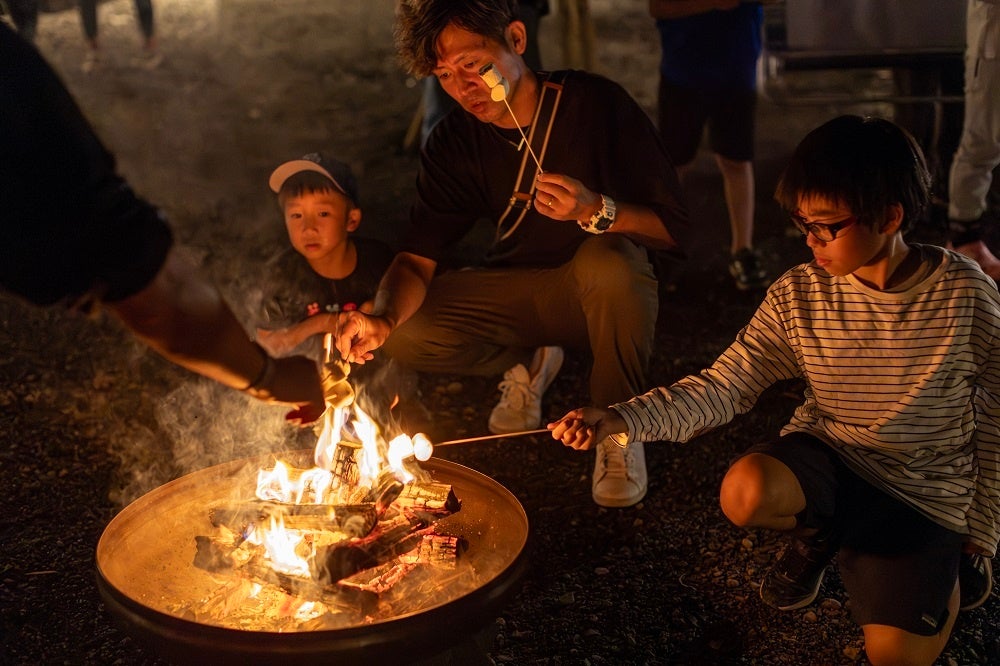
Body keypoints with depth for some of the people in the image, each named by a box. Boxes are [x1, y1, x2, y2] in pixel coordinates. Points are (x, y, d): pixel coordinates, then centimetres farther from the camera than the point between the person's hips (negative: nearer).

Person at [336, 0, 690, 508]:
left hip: (603, 292, -4)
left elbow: (673, 227, -15)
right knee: (406, 336, -18)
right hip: (520, 292, 4)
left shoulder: (594, 103, -18)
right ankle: (528, 360, 12)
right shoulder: (454, 144, -6)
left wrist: (596, 210, -35)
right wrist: (382, 319, -32)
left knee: (607, 259, -39)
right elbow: (418, 257, -11)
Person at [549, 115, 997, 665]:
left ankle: (935, 569, 20)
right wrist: (619, 419, -29)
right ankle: (818, 533, 6)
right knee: (745, 491, -32)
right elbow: (725, 386, -14)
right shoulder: (798, 296, -11)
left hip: (927, 489, -1)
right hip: (831, 454, 1)